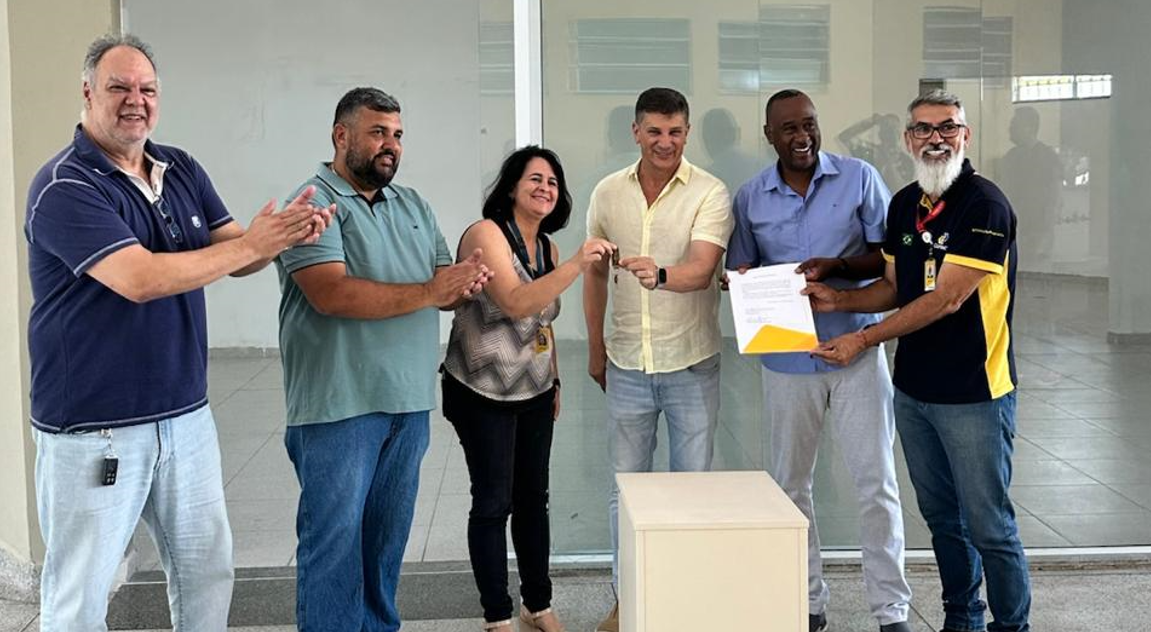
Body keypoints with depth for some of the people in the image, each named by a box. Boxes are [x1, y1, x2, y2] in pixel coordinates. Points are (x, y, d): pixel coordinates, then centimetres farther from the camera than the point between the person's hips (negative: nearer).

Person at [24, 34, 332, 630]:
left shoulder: (182, 170, 7)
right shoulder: (64, 186, -15)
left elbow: (233, 256, 5)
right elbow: (140, 279, -26)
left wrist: (286, 231, -16)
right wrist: (252, 244, -21)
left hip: (186, 414, 7)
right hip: (93, 429, -6)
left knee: (208, 568, 17)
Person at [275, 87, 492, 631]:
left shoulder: (413, 206, 14)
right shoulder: (315, 204, -9)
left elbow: (443, 289, 12)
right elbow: (332, 294, -22)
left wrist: (466, 283, -13)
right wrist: (428, 291, -22)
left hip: (408, 403, 7)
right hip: (339, 406, -7)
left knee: (387, 540, 16)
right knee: (335, 542, 1)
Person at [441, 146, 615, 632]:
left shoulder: (547, 247, 9)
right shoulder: (486, 233, -14)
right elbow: (515, 303, -27)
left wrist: (555, 382, 20)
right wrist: (576, 266, -34)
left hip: (536, 392, 7)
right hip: (484, 392, -7)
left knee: (534, 498, 11)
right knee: (493, 503, -1)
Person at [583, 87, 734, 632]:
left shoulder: (709, 193, -9)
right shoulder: (608, 193, 3)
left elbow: (702, 269, -23)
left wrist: (660, 275, -44)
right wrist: (595, 347, 14)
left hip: (692, 364, -3)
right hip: (628, 363, 3)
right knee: (625, 486, 11)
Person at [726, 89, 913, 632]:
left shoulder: (860, 178, -2)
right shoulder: (750, 198, 4)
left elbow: (890, 256, -2)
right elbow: (741, 273, 11)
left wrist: (836, 267, -19)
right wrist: (747, 285, -12)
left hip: (856, 351, -2)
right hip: (786, 359, 2)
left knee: (876, 484, 1)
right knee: (789, 485, 9)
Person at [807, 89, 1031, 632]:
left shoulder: (984, 206, -16)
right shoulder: (903, 204, 8)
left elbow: (946, 299, -20)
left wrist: (865, 339, -16)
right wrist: (839, 299, -1)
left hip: (974, 393, -7)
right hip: (912, 388, 7)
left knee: (989, 526, 1)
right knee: (942, 518, 18)